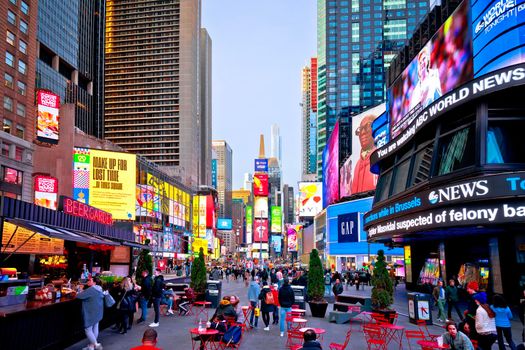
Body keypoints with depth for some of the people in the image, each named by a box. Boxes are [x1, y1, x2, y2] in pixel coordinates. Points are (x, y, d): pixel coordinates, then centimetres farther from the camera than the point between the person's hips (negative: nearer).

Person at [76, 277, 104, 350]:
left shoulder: (90, 290, -22)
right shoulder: (99, 289, 7)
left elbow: (79, 296, -22)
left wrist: (81, 292, 2)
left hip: (91, 313, -9)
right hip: (97, 312, 9)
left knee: (88, 329, 0)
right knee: (95, 328, 14)